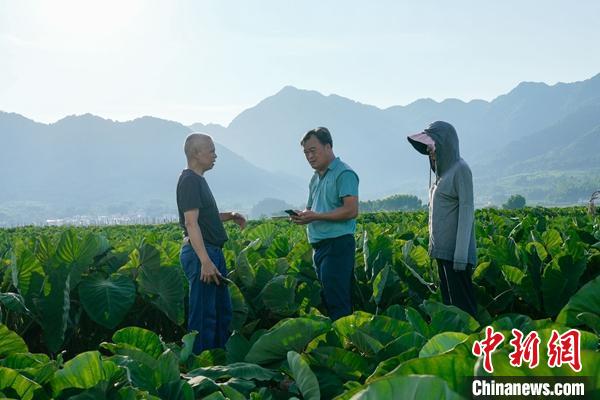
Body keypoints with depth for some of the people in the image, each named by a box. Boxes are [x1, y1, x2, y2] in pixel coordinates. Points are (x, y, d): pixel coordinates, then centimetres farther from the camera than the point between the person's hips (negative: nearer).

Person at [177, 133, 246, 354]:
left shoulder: (198, 180, 16)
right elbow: (191, 223, -22)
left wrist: (229, 216, 11)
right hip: (201, 253, -11)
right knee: (203, 314, -5)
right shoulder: (189, 181, -15)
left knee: (222, 310, 17)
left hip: (212, 252, 11)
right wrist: (205, 261, -27)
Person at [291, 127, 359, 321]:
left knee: (336, 301, -9)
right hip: (320, 245, 9)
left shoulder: (344, 174, -8)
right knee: (326, 298, 13)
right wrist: (303, 216, 3)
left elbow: (351, 210, -18)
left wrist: (316, 216, -19)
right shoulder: (316, 178, 20)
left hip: (337, 244, -9)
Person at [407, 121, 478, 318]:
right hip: (442, 249, 9)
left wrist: (461, 254, -20)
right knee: (448, 301, 11)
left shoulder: (460, 168, -10)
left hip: (455, 250, -9)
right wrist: (434, 245, 15)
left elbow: (466, 210, -15)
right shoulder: (442, 170, 14)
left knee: (462, 303, -6)